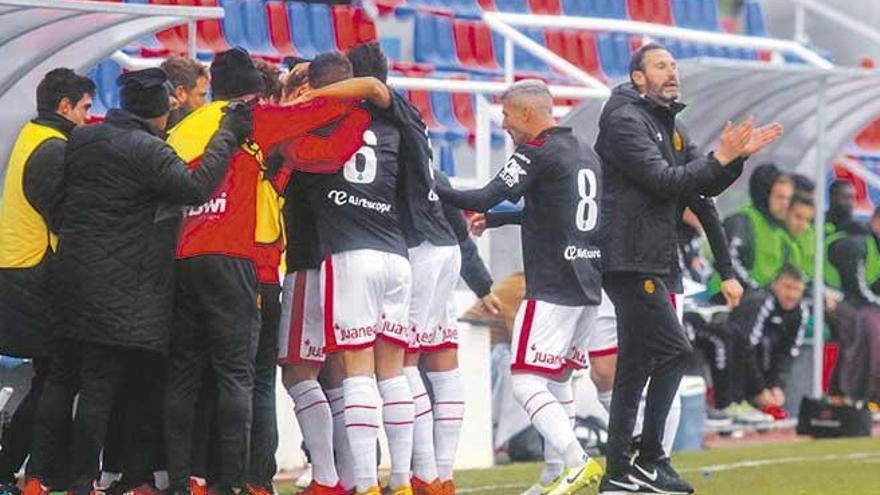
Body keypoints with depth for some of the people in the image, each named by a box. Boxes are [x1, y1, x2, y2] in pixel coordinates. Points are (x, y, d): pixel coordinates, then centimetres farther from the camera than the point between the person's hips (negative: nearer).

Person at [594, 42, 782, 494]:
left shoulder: (668, 127, 21)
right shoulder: (625, 119, -8)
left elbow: (705, 186, 18)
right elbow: (662, 180, -18)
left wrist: (737, 155, 1)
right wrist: (721, 157, -17)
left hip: (654, 263, 10)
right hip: (631, 260, -10)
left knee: (635, 369, 9)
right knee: (673, 350, -15)